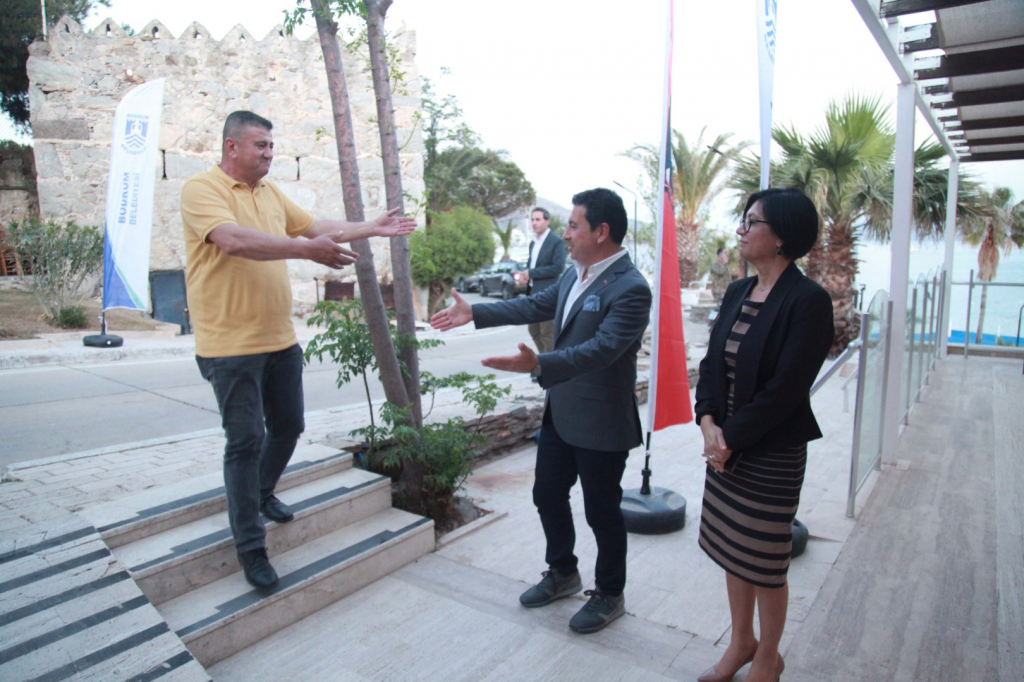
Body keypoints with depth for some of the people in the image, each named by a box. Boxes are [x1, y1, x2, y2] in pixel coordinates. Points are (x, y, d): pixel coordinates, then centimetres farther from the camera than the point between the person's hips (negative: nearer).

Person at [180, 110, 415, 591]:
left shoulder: (271, 194, 13)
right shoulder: (202, 189, -11)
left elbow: (317, 226, 21)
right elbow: (234, 240, -28)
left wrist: (373, 228, 18)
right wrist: (308, 250, -34)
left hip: (280, 340, 8)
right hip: (232, 345, -7)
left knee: (288, 426, 17)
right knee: (246, 441, -2)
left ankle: (261, 493, 43)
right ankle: (250, 546, 12)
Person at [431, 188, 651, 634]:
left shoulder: (630, 289, -22)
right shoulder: (575, 274, 5)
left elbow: (602, 347, -33)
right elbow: (536, 306, 15)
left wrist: (538, 365, -45)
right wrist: (475, 313, 14)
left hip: (601, 423, -8)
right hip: (560, 412, 9)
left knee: (602, 511, 10)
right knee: (547, 495, 20)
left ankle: (609, 594, 34)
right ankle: (563, 573, 44)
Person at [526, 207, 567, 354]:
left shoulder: (557, 241, -9)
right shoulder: (533, 243, 16)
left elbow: (558, 267, -18)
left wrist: (531, 273, -18)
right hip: (533, 292, 8)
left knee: (547, 333, -2)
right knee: (533, 329, 14)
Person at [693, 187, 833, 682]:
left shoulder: (808, 300, -16)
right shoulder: (738, 292, 6)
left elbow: (786, 389, -20)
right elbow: (711, 362, 5)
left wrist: (731, 436, -15)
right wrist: (708, 422, -9)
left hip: (773, 454, -7)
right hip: (725, 445, 7)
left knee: (764, 561, 10)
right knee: (731, 551, 19)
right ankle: (741, 641, 42)